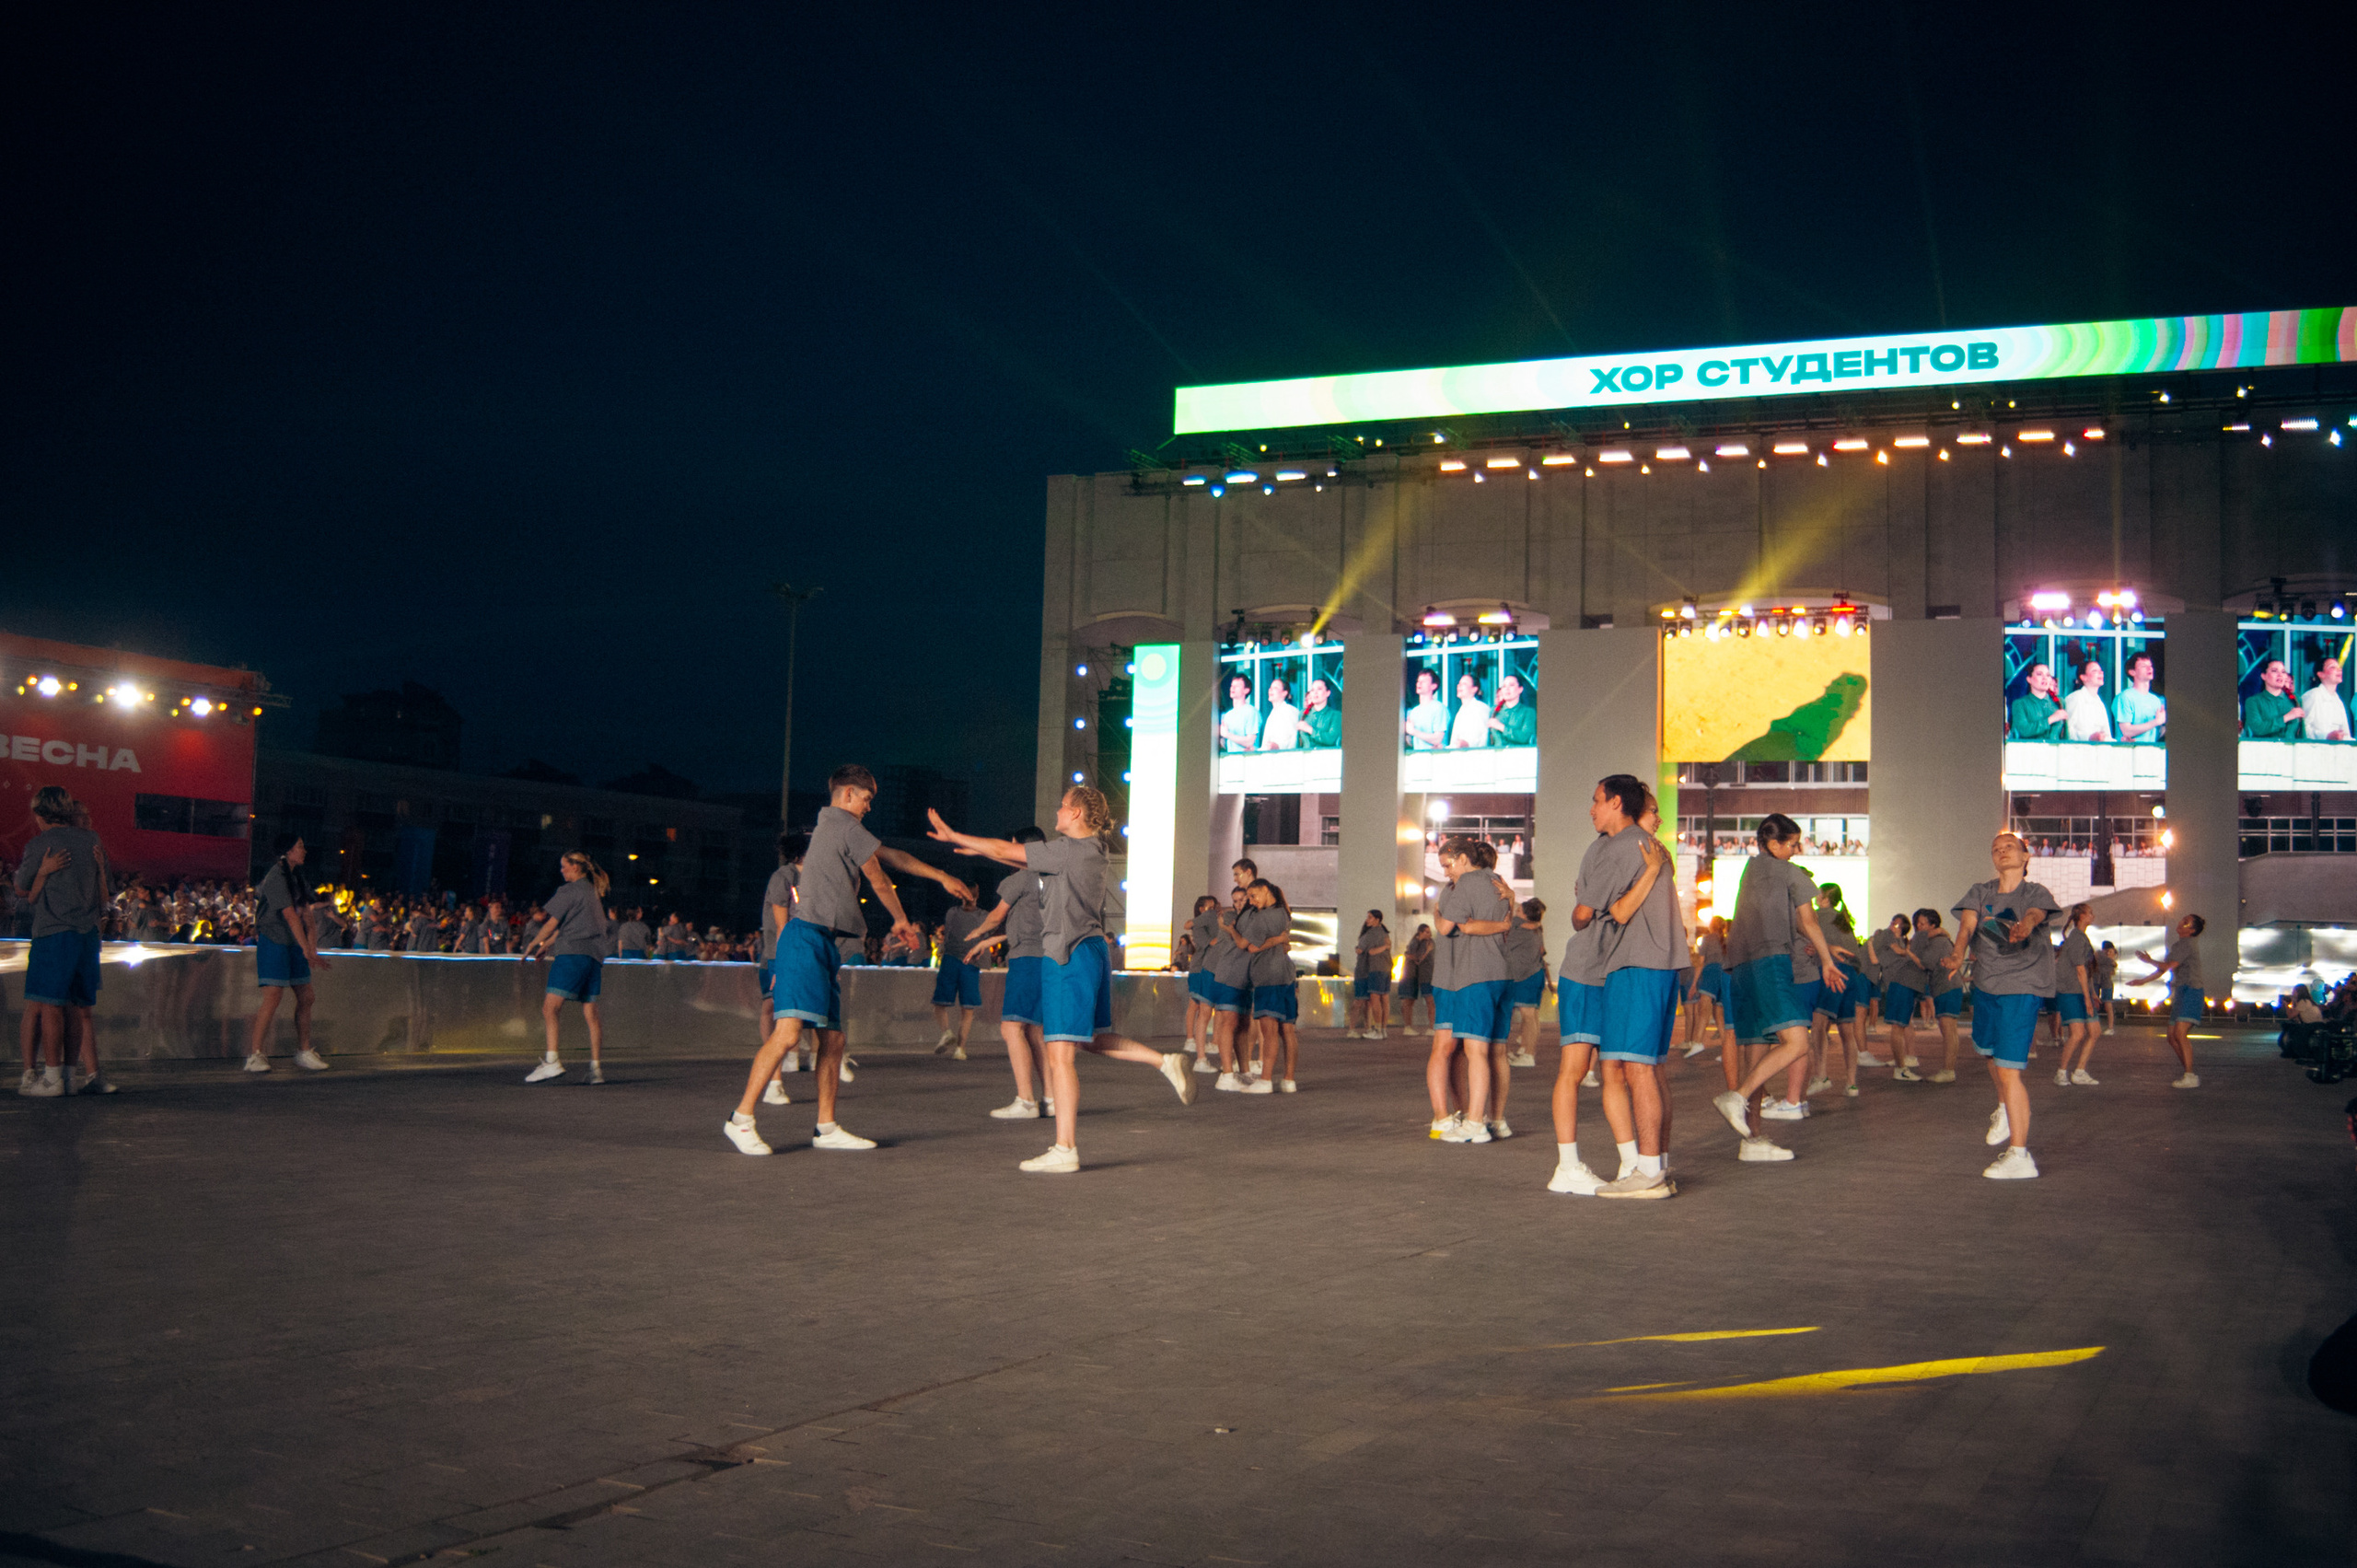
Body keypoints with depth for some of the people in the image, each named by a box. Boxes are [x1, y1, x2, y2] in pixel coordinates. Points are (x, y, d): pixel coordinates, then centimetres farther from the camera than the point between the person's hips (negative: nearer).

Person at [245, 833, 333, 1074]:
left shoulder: (295, 877, 14)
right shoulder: (276, 877, -15)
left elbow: (305, 913, 8)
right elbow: (290, 916, -22)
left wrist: (312, 947, -2)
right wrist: (307, 951, -26)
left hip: (294, 944, 9)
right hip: (273, 942, -9)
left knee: (306, 998, 8)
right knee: (272, 998, -14)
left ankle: (304, 1052, 18)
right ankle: (255, 1056, -10)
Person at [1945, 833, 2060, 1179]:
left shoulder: (2036, 893, -6)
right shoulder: (1980, 892, 4)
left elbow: (2034, 914, -29)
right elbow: (1967, 924, -13)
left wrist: (2024, 926, -54)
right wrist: (1958, 954, -34)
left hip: (2022, 986, -6)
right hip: (1985, 984, 6)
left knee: (2008, 1068, -14)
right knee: (1988, 1051, 24)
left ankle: (2019, 1155, -14)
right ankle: (2005, 1109, 53)